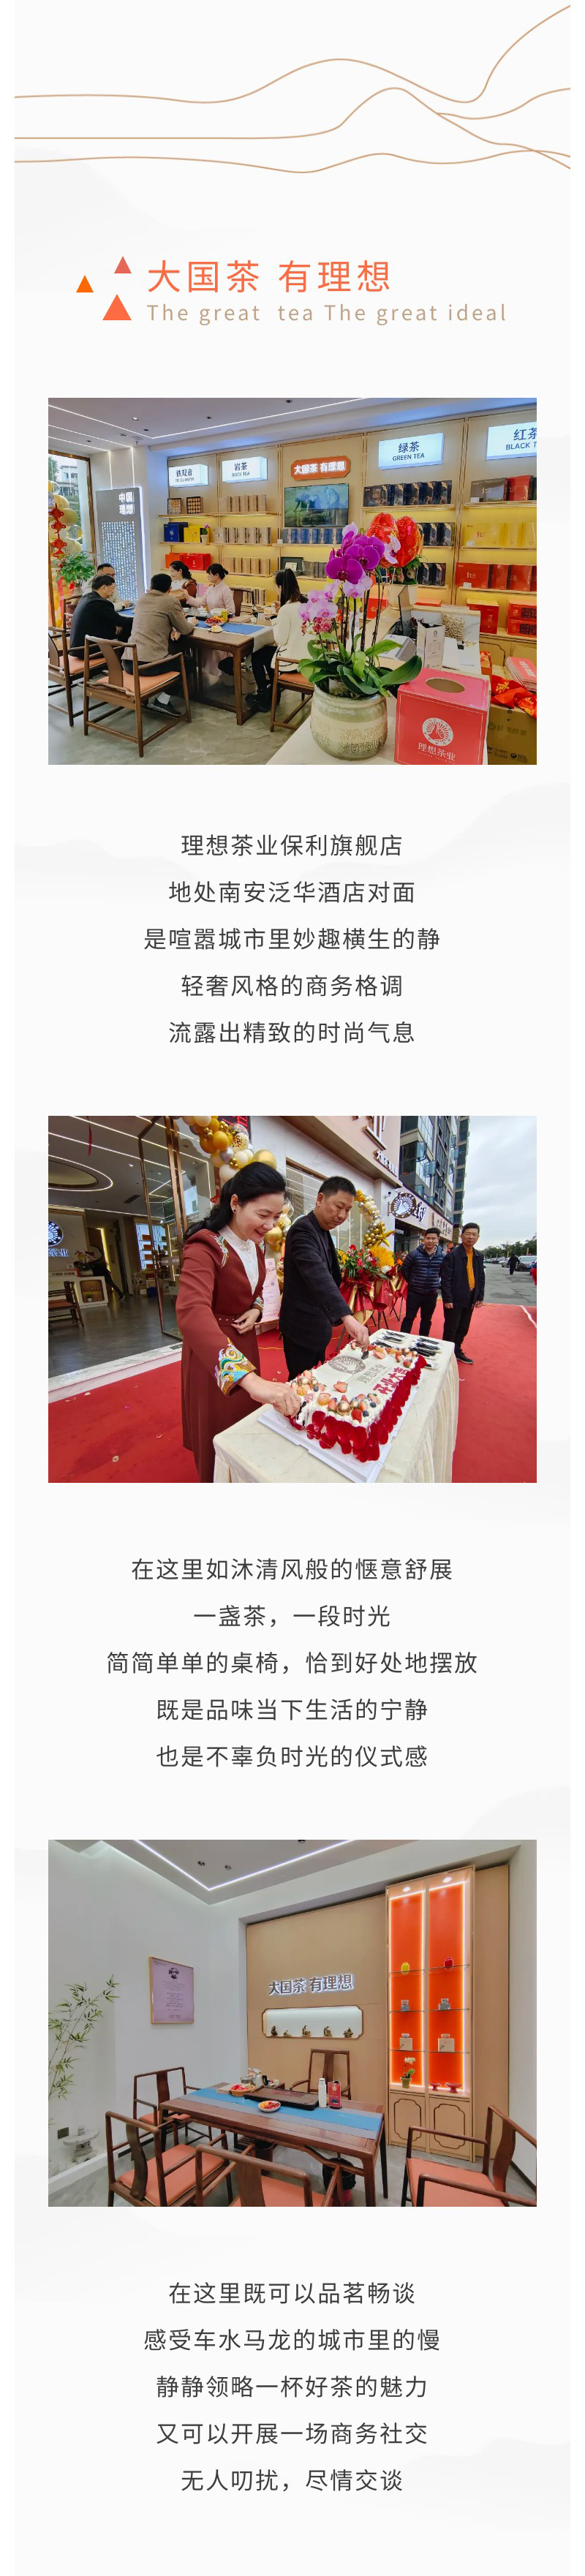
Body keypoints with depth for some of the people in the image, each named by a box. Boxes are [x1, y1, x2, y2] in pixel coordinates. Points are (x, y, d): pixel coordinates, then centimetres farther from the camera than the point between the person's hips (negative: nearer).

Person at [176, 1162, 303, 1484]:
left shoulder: (255, 1245, -2)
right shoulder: (206, 1247, -30)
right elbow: (192, 1314, -47)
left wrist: (256, 1308, -8)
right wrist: (252, 1379, -60)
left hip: (244, 1344, 8)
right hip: (211, 1353, -7)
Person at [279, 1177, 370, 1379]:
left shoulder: (324, 1232, 11)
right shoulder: (303, 1230, -21)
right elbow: (317, 1275, -37)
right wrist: (347, 1317, -48)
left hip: (318, 1324, 10)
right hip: (302, 1326, -10)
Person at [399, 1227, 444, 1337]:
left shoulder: (442, 1257, -3)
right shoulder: (414, 1254, -10)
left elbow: (443, 1273, 14)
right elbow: (405, 1270, 2)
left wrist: (436, 1284, 8)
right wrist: (412, 1282, 5)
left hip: (432, 1294, 3)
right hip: (414, 1293, -3)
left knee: (427, 1320, 14)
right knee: (409, 1318, 2)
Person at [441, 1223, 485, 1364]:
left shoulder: (479, 1256, 8)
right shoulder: (452, 1255, -12)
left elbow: (481, 1278, 15)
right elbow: (446, 1279, -13)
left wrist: (480, 1297, 9)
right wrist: (447, 1299, -17)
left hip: (470, 1299, 6)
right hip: (455, 1299, -6)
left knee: (463, 1329, 15)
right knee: (451, 1329, 1)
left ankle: (457, 1351, 29)